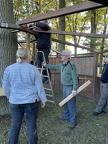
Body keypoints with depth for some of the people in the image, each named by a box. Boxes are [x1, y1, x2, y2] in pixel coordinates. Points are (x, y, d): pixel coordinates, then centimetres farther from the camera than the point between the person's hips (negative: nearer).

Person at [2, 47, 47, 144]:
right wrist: (43, 100, 5)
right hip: (31, 101, -2)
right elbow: (39, 87, -7)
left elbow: (5, 87, 5)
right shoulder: (33, 69, -10)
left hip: (15, 102, 3)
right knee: (31, 125, 11)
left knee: (15, 125, 16)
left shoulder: (8, 69, -3)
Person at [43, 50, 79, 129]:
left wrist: (74, 89, -24)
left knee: (71, 105, -2)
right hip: (64, 86, 9)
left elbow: (75, 78, -21)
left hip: (70, 87, -9)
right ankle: (66, 116, 38)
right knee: (65, 103, 21)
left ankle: (73, 121, 10)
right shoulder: (61, 65, 10)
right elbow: (54, 67, 28)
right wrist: (46, 65, 34)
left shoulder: (71, 65, -17)